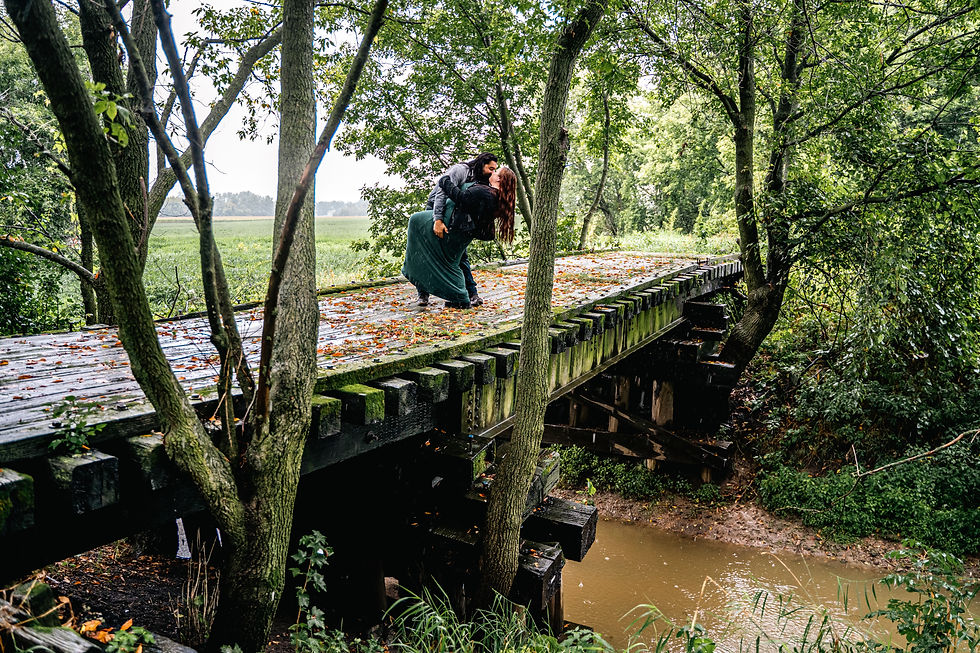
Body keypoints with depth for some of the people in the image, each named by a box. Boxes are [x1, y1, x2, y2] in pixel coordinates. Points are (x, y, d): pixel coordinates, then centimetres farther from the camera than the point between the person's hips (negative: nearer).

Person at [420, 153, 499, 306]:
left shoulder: (479, 181, 2)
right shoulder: (460, 170, -21)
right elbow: (441, 193, -31)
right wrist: (438, 220, -40)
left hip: (454, 218, 6)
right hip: (436, 210, -6)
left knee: (461, 256, 1)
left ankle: (472, 293, 3)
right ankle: (423, 294, 4)